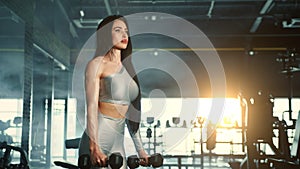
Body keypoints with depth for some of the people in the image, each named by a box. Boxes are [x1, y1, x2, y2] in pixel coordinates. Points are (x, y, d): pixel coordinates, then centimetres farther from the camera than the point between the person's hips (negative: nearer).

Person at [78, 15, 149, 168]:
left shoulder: (127, 68, 15)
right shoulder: (97, 64, -4)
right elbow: (92, 107, -14)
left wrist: (140, 149, 15)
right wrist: (94, 148, -24)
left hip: (118, 142, 7)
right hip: (97, 138, -7)